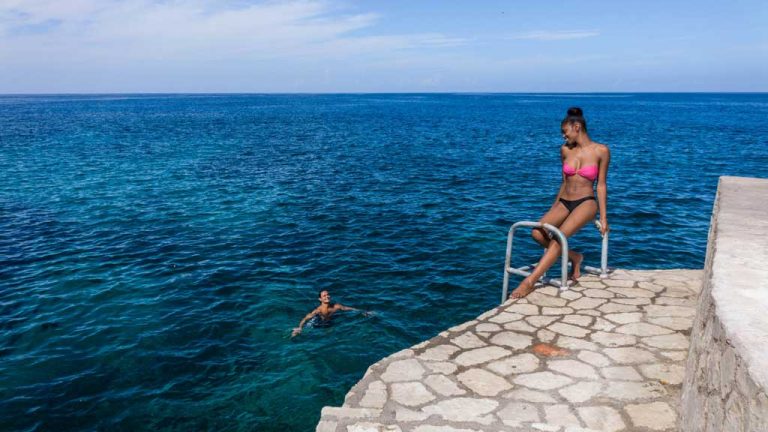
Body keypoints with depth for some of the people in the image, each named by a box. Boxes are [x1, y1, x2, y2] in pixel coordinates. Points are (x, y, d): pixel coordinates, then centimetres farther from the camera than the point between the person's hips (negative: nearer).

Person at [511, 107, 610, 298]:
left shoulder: (601, 151, -5)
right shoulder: (565, 150, 7)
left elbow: (601, 185, -2)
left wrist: (603, 217, -4)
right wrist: (553, 208, 18)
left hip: (586, 203, -5)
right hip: (564, 202, 5)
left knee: (560, 236, -28)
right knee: (537, 233, -19)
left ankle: (529, 281, -30)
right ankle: (574, 257, 5)